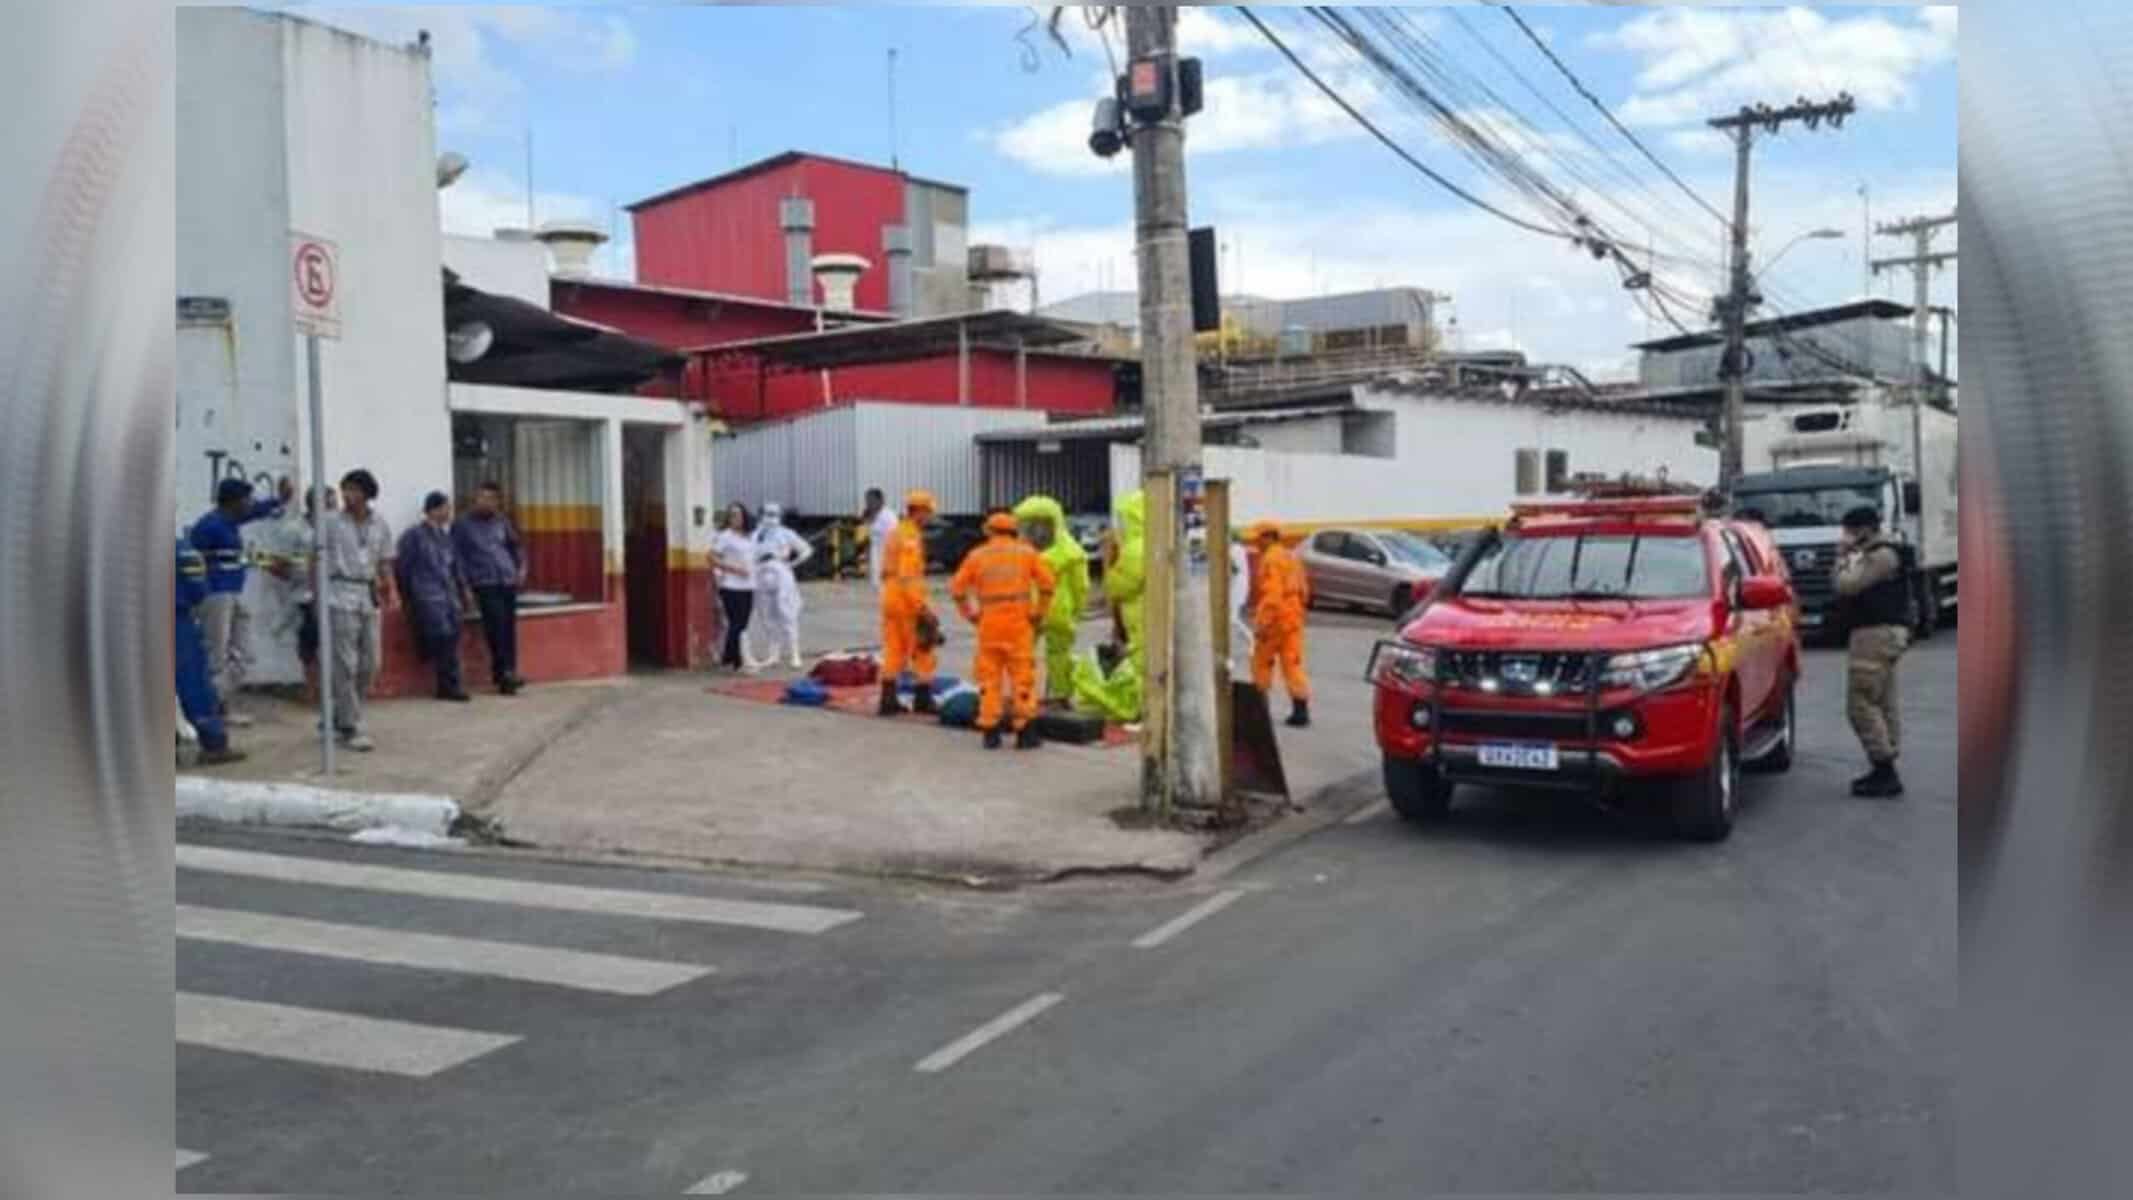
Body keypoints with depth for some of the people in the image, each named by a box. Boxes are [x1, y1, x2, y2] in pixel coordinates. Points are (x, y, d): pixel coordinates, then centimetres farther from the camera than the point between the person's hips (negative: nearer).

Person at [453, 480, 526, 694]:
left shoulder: (501, 521, 15)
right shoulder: (461, 525, 5)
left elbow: (516, 546, 26)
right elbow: (457, 557, 2)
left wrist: (522, 567, 10)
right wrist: (465, 586, -6)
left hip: (508, 581, 4)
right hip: (484, 583, -4)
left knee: (509, 627, 1)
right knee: (497, 623, -19)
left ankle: (504, 676, 8)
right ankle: (505, 671, -20)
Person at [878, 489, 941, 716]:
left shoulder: (894, 533, 15)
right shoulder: (911, 536, -15)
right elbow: (908, 576, -22)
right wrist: (923, 606, -21)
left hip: (890, 595, 9)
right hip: (909, 598, -9)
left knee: (894, 650, 10)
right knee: (923, 649, 2)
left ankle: (888, 700, 11)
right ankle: (923, 698, 7)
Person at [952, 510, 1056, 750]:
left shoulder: (977, 555, 8)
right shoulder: (1027, 552, 7)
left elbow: (957, 589, 4)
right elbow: (1047, 583, -3)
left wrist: (970, 615, 10)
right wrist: (1039, 613, 4)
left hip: (989, 623, 1)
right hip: (1019, 622, -1)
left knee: (989, 676, 8)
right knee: (1022, 674, 2)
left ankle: (990, 731, 9)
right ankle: (1024, 731, 2)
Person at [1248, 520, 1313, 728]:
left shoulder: (1270, 559, -15)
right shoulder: (1291, 557, 15)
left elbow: (1272, 594, -23)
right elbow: (1304, 590, 18)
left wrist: (1262, 622, -22)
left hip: (1274, 619, -8)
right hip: (1293, 618, 8)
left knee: (1262, 663, 7)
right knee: (1293, 664, 6)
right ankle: (1301, 710, 2)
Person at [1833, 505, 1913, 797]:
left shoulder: (1882, 556, -14)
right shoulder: (1872, 556, 19)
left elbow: (1847, 586, -21)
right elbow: (1844, 587, 19)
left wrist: (1844, 558, -7)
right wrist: (1845, 557, 12)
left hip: (1877, 634, -11)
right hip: (1874, 634, 11)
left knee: (1861, 703, -12)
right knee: (1882, 704, 13)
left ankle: (1885, 770, -13)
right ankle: (1885, 771, 18)